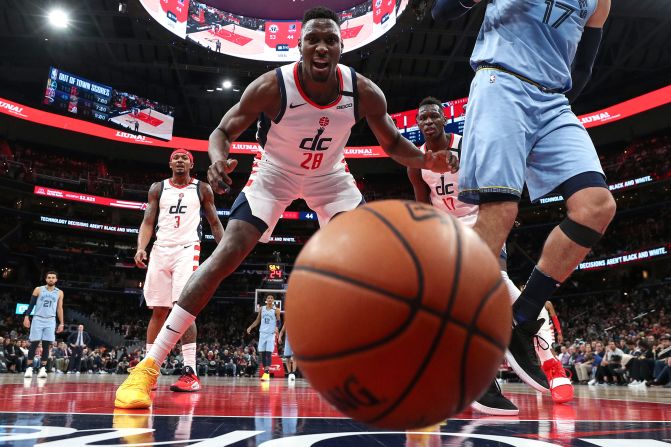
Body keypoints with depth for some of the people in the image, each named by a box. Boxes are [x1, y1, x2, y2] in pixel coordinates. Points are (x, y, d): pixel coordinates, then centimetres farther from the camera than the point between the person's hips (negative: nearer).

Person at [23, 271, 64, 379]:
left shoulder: (59, 292, 7)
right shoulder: (38, 289, 3)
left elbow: (59, 308, 9)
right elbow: (31, 304, 2)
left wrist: (61, 323, 4)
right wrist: (26, 316, -9)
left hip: (50, 321, 1)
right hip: (38, 319, -1)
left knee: (46, 345, 0)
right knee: (34, 343, -2)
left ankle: (42, 369, 3)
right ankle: (29, 368, 4)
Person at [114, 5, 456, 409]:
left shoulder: (365, 92, -22)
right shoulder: (271, 87, -28)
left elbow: (392, 143, -6)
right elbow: (223, 131, -17)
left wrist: (427, 160, -28)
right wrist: (219, 158, -42)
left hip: (330, 176, 3)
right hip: (274, 173, -2)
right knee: (225, 256, -17)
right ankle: (149, 366, -11)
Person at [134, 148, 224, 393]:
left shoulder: (202, 189, 8)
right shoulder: (158, 188, 13)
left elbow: (214, 222, 10)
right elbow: (148, 221, 7)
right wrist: (141, 247, -11)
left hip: (187, 249, -3)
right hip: (160, 250, 3)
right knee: (158, 311, 6)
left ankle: (190, 373, -17)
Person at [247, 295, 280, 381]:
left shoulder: (276, 310, -2)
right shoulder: (261, 309, 8)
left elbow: (278, 322, -4)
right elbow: (257, 320, 15)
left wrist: (276, 328, -24)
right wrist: (250, 327, 2)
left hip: (271, 334, -4)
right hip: (262, 333, 4)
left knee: (268, 353, -11)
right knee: (262, 353, 5)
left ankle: (267, 373, -15)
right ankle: (265, 372, 14)